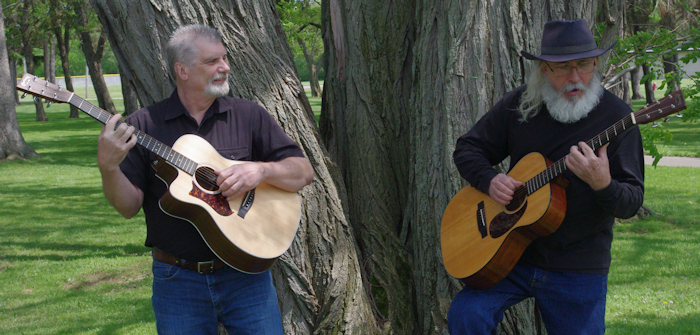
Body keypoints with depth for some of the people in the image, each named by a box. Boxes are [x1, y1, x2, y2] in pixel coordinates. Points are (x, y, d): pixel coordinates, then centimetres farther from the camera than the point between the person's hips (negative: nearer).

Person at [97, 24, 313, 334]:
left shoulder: (249, 116, 5)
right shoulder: (144, 125, 1)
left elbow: (304, 172, 3)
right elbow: (129, 206, -3)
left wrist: (260, 169, -15)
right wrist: (109, 167, -22)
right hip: (177, 281, 0)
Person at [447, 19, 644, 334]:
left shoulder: (616, 116, -8)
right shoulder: (518, 105, 0)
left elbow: (631, 204, -10)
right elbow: (467, 148, 10)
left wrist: (603, 185, -33)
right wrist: (489, 180, -11)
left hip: (579, 271, -1)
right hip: (511, 252, 1)